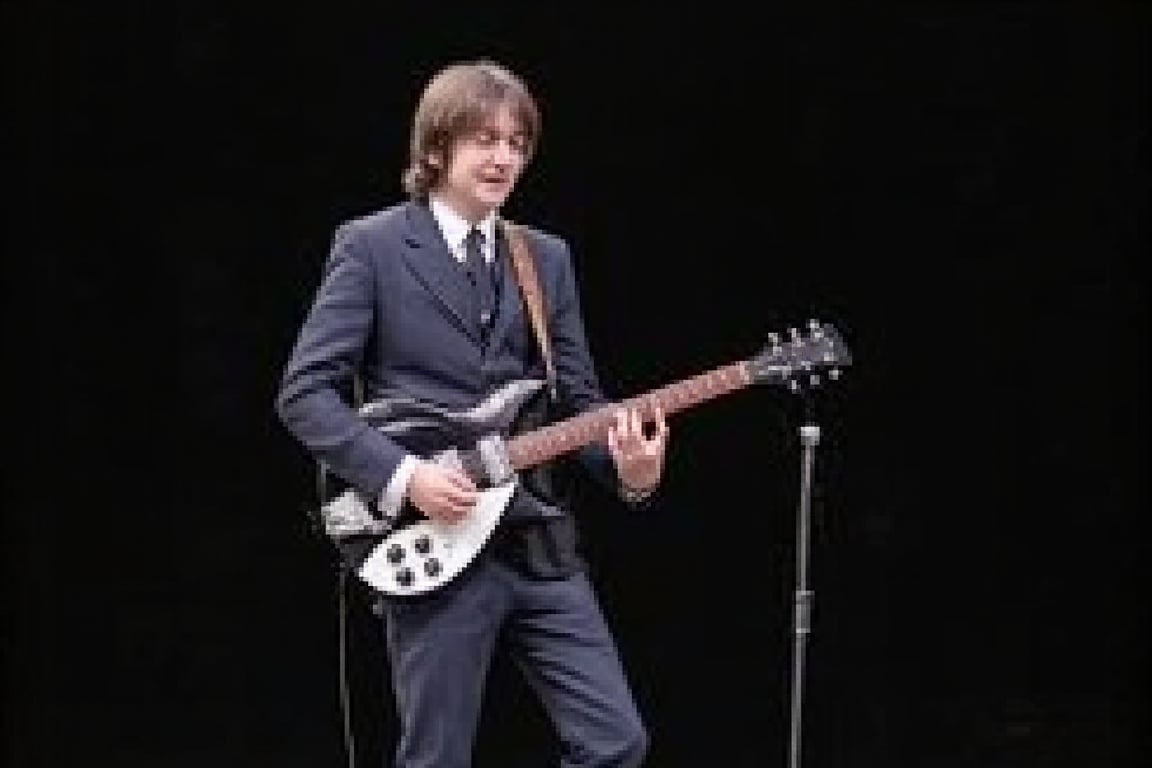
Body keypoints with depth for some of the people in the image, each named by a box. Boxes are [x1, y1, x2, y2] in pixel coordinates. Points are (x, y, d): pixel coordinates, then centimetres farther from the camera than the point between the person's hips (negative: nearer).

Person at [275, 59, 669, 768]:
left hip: (542, 546, 5)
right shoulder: (371, 248, -3)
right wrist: (403, 475, -18)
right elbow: (305, 393, -8)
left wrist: (628, 463, -10)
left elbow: (576, 398, 11)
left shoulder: (548, 258, 13)